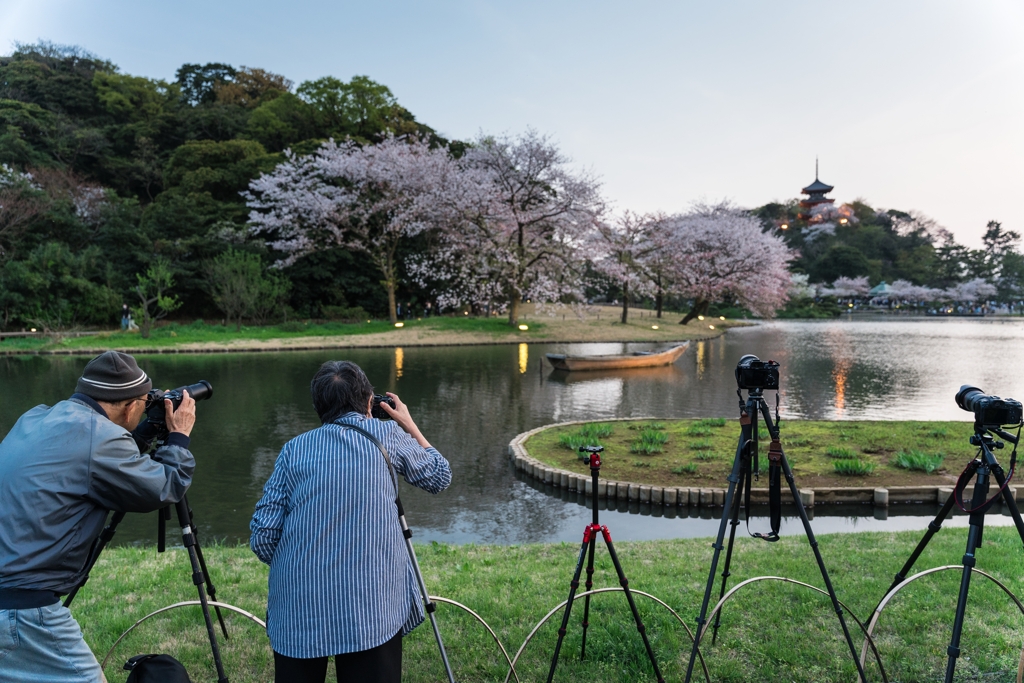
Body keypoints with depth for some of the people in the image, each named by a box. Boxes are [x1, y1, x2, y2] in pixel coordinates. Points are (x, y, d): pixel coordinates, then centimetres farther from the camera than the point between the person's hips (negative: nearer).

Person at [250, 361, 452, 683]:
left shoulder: (294, 448, 8)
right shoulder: (387, 435, 5)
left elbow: (263, 536, 3)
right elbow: (440, 477, 21)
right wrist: (409, 424, 31)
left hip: (298, 605, 2)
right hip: (372, 604, -2)